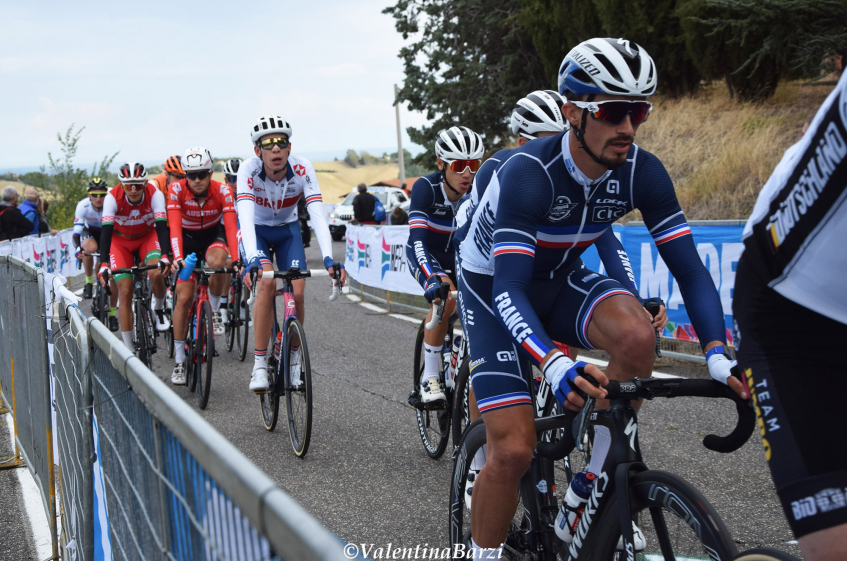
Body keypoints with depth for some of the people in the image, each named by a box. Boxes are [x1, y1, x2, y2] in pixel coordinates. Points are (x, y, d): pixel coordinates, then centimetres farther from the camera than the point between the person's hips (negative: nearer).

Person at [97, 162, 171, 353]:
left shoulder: (154, 194, -27)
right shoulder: (113, 197, -28)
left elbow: (161, 227, -33)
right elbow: (106, 231, -34)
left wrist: (164, 256, -48)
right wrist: (103, 265, -45)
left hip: (147, 236, 0)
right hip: (120, 241, 0)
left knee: (157, 273, -30)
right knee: (124, 291, -11)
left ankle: (159, 309, 2)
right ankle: (128, 348, -4)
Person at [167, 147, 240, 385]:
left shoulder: (222, 191, -24)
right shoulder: (176, 190, -24)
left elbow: (231, 226, -32)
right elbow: (175, 227, -33)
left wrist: (235, 259, -46)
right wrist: (177, 257, -48)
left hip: (214, 236, 0)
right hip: (188, 239, 0)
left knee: (217, 262, -37)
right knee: (184, 297, -10)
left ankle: (215, 308, -8)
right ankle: (179, 360, 1)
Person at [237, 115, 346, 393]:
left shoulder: (302, 169, -27)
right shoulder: (249, 169, -30)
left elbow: (318, 215, -35)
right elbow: (246, 217, -41)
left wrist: (328, 259, -49)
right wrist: (252, 260, -56)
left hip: (288, 230, 2)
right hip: (256, 231, -2)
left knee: (296, 295, -13)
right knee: (267, 284, -27)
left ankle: (294, 357, 14)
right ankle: (259, 365, -19)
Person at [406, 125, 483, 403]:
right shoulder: (426, 187, -29)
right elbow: (418, 238, -40)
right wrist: (433, 277, -57)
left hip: (457, 254, 4)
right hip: (424, 255, -4)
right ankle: (429, 376, -18)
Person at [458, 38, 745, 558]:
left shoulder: (642, 172, -18)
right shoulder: (528, 172, -33)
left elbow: (689, 267, -18)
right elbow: (508, 288, -41)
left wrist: (717, 353, -34)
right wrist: (553, 363, -58)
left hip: (561, 281, 4)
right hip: (494, 291, -4)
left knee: (637, 336, -30)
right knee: (513, 451, -17)